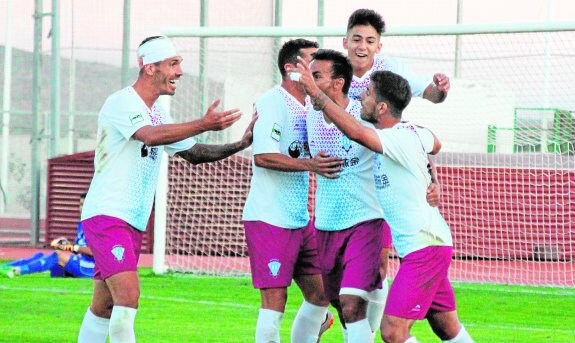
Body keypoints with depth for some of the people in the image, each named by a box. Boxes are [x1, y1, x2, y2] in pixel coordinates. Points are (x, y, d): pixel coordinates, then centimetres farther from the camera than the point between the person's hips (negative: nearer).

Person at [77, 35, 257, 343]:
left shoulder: (157, 112, 16)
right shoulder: (121, 103, -12)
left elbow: (193, 153, 23)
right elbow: (150, 135, -31)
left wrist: (240, 144, 10)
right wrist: (203, 125, -36)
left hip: (133, 222, 9)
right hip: (106, 214, -9)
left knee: (104, 307, 9)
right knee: (128, 295, -22)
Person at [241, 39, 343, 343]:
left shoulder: (309, 105, 12)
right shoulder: (272, 103, -13)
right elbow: (263, 156, -23)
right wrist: (311, 164, -29)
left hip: (300, 218, 9)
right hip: (268, 218, -9)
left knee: (319, 294, 11)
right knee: (275, 300, -9)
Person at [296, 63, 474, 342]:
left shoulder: (401, 139, -21)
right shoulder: (413, 132, 7)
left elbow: (356, 132, -38)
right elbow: (435, 144, 31)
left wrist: (315, 93, -34)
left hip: (424, 248, -11)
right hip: (429, 245, 11)